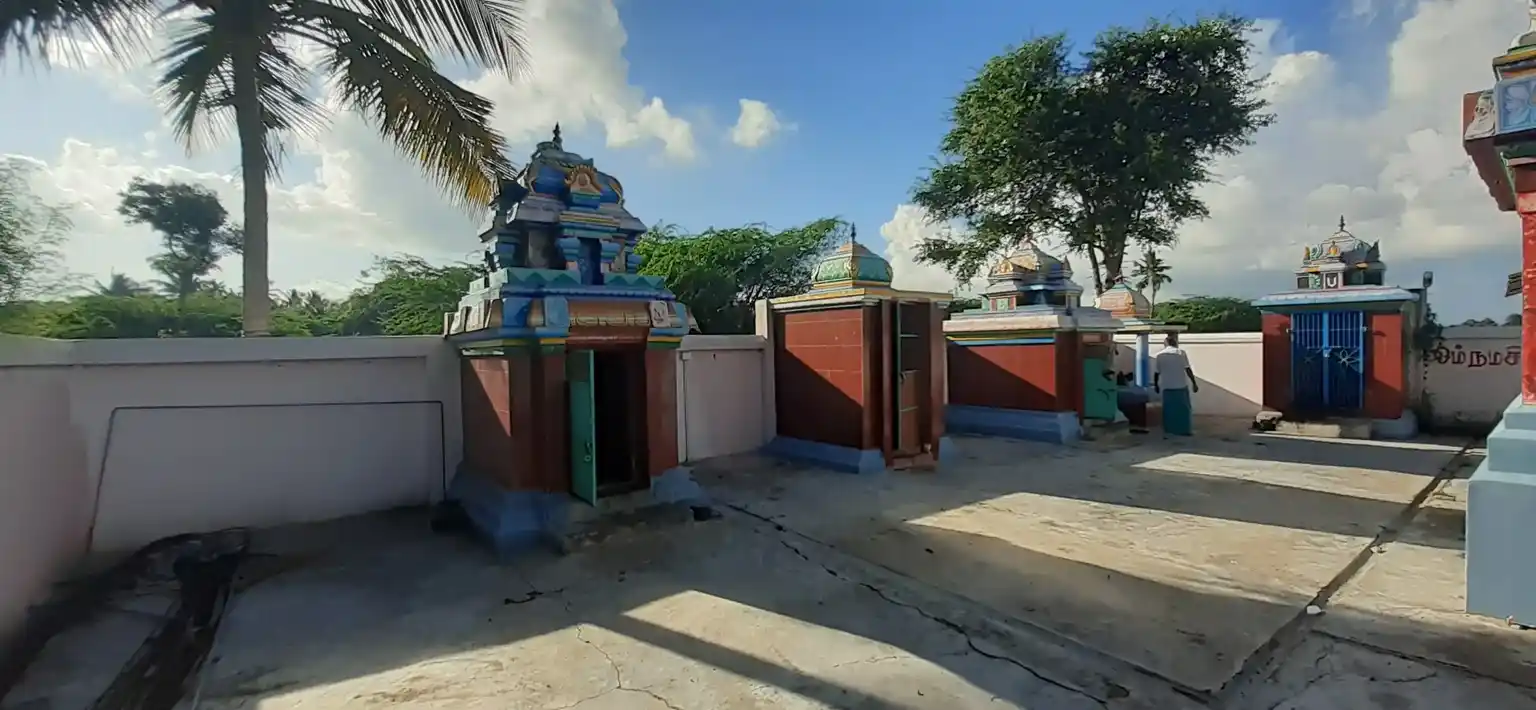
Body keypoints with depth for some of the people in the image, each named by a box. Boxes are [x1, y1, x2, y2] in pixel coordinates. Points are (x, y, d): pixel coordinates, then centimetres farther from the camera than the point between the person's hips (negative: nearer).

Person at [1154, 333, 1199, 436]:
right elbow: (1188, 369, -8)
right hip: (1181, 386, -2)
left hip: (1167, 387, 2)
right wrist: (1194, 383, -5)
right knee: (1184, 408, 7)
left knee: (1169, 409, 9)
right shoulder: (1181, 353, -3)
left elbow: (1156, 373, 5)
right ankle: (1185, 430, 8)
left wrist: (1155, 385, 16)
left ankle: (1170, 430, 12)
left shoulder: (1159, 355, 3)